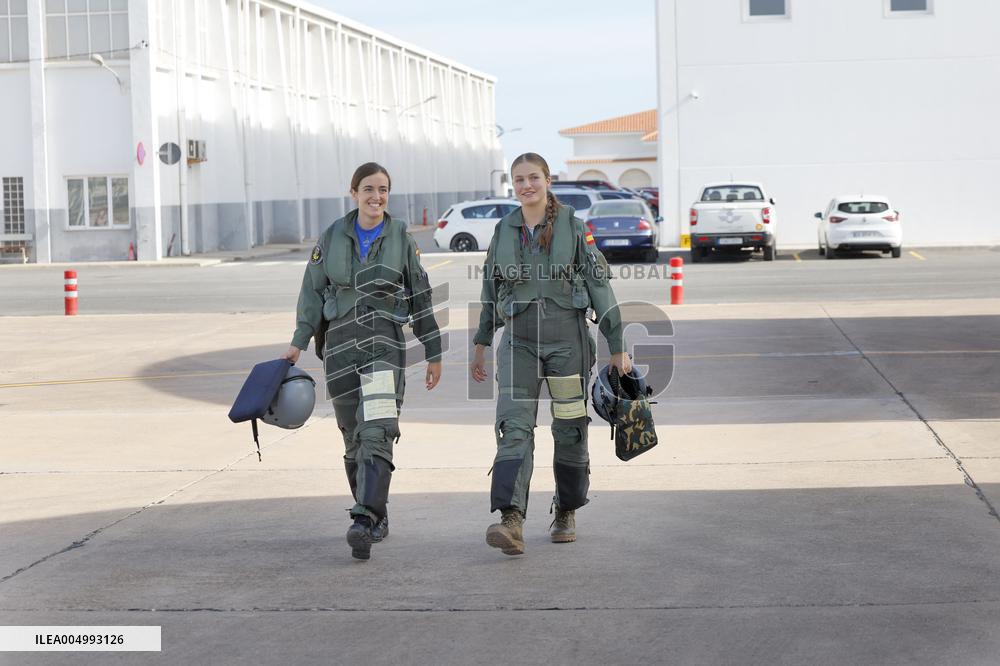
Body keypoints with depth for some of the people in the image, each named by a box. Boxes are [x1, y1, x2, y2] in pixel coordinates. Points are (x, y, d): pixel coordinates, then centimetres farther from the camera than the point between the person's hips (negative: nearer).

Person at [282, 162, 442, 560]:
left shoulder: (400, 239, 3)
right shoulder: (332, 237, 6)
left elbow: (420, 298, 8)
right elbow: (313, 291, 9)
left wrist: (434, 353, 8)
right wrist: (299, 342, 0)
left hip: (385, 345, -2)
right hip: (340, 345, 3)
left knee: (376, 433, -18)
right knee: (354, 438, 8)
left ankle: (365, 523, -27)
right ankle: (377, 517, 23)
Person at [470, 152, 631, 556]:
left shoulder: (572, 227, -2)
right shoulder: (504, 231, 8)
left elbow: (599, 286, -1)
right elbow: (490, 291, 18)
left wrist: (617, 347, -4)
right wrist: (481, 345, 19)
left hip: (567, 338, -2)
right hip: (518, 341, 2)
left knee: (570, 431, 7)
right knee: (514, 428, -14)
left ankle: (566, 513, 26)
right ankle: (511, 522, -26)